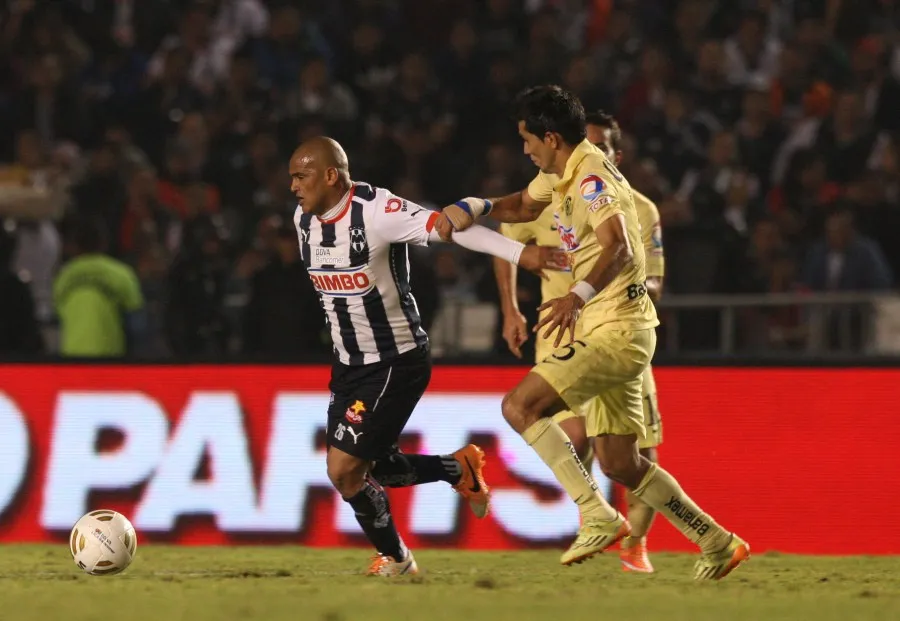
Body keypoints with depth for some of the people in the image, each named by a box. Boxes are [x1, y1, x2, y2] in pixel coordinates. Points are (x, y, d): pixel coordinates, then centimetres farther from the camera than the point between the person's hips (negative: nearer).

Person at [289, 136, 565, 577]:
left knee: (344, 469, -10)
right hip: (349, 362, 8)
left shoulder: (375, 210, -24)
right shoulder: (303, 219, 1)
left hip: (396, 363, -8)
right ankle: (460, 469, 33)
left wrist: (520, 253, -41)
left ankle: (394, 557, 12)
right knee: (364, 468, 13)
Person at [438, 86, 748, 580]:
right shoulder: (561, 173, 12)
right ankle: (717, 543, 18)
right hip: (608, 334, 10)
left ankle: (597, 516, -17)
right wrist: (471, 207, 13)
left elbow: (618, 246, -33)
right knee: (618, 463, 10)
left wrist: (579, 295, -48)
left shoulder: (593, 179, -17)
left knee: (519, 406, -18)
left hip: (615, 331, -10)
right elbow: (525, 206, 32)